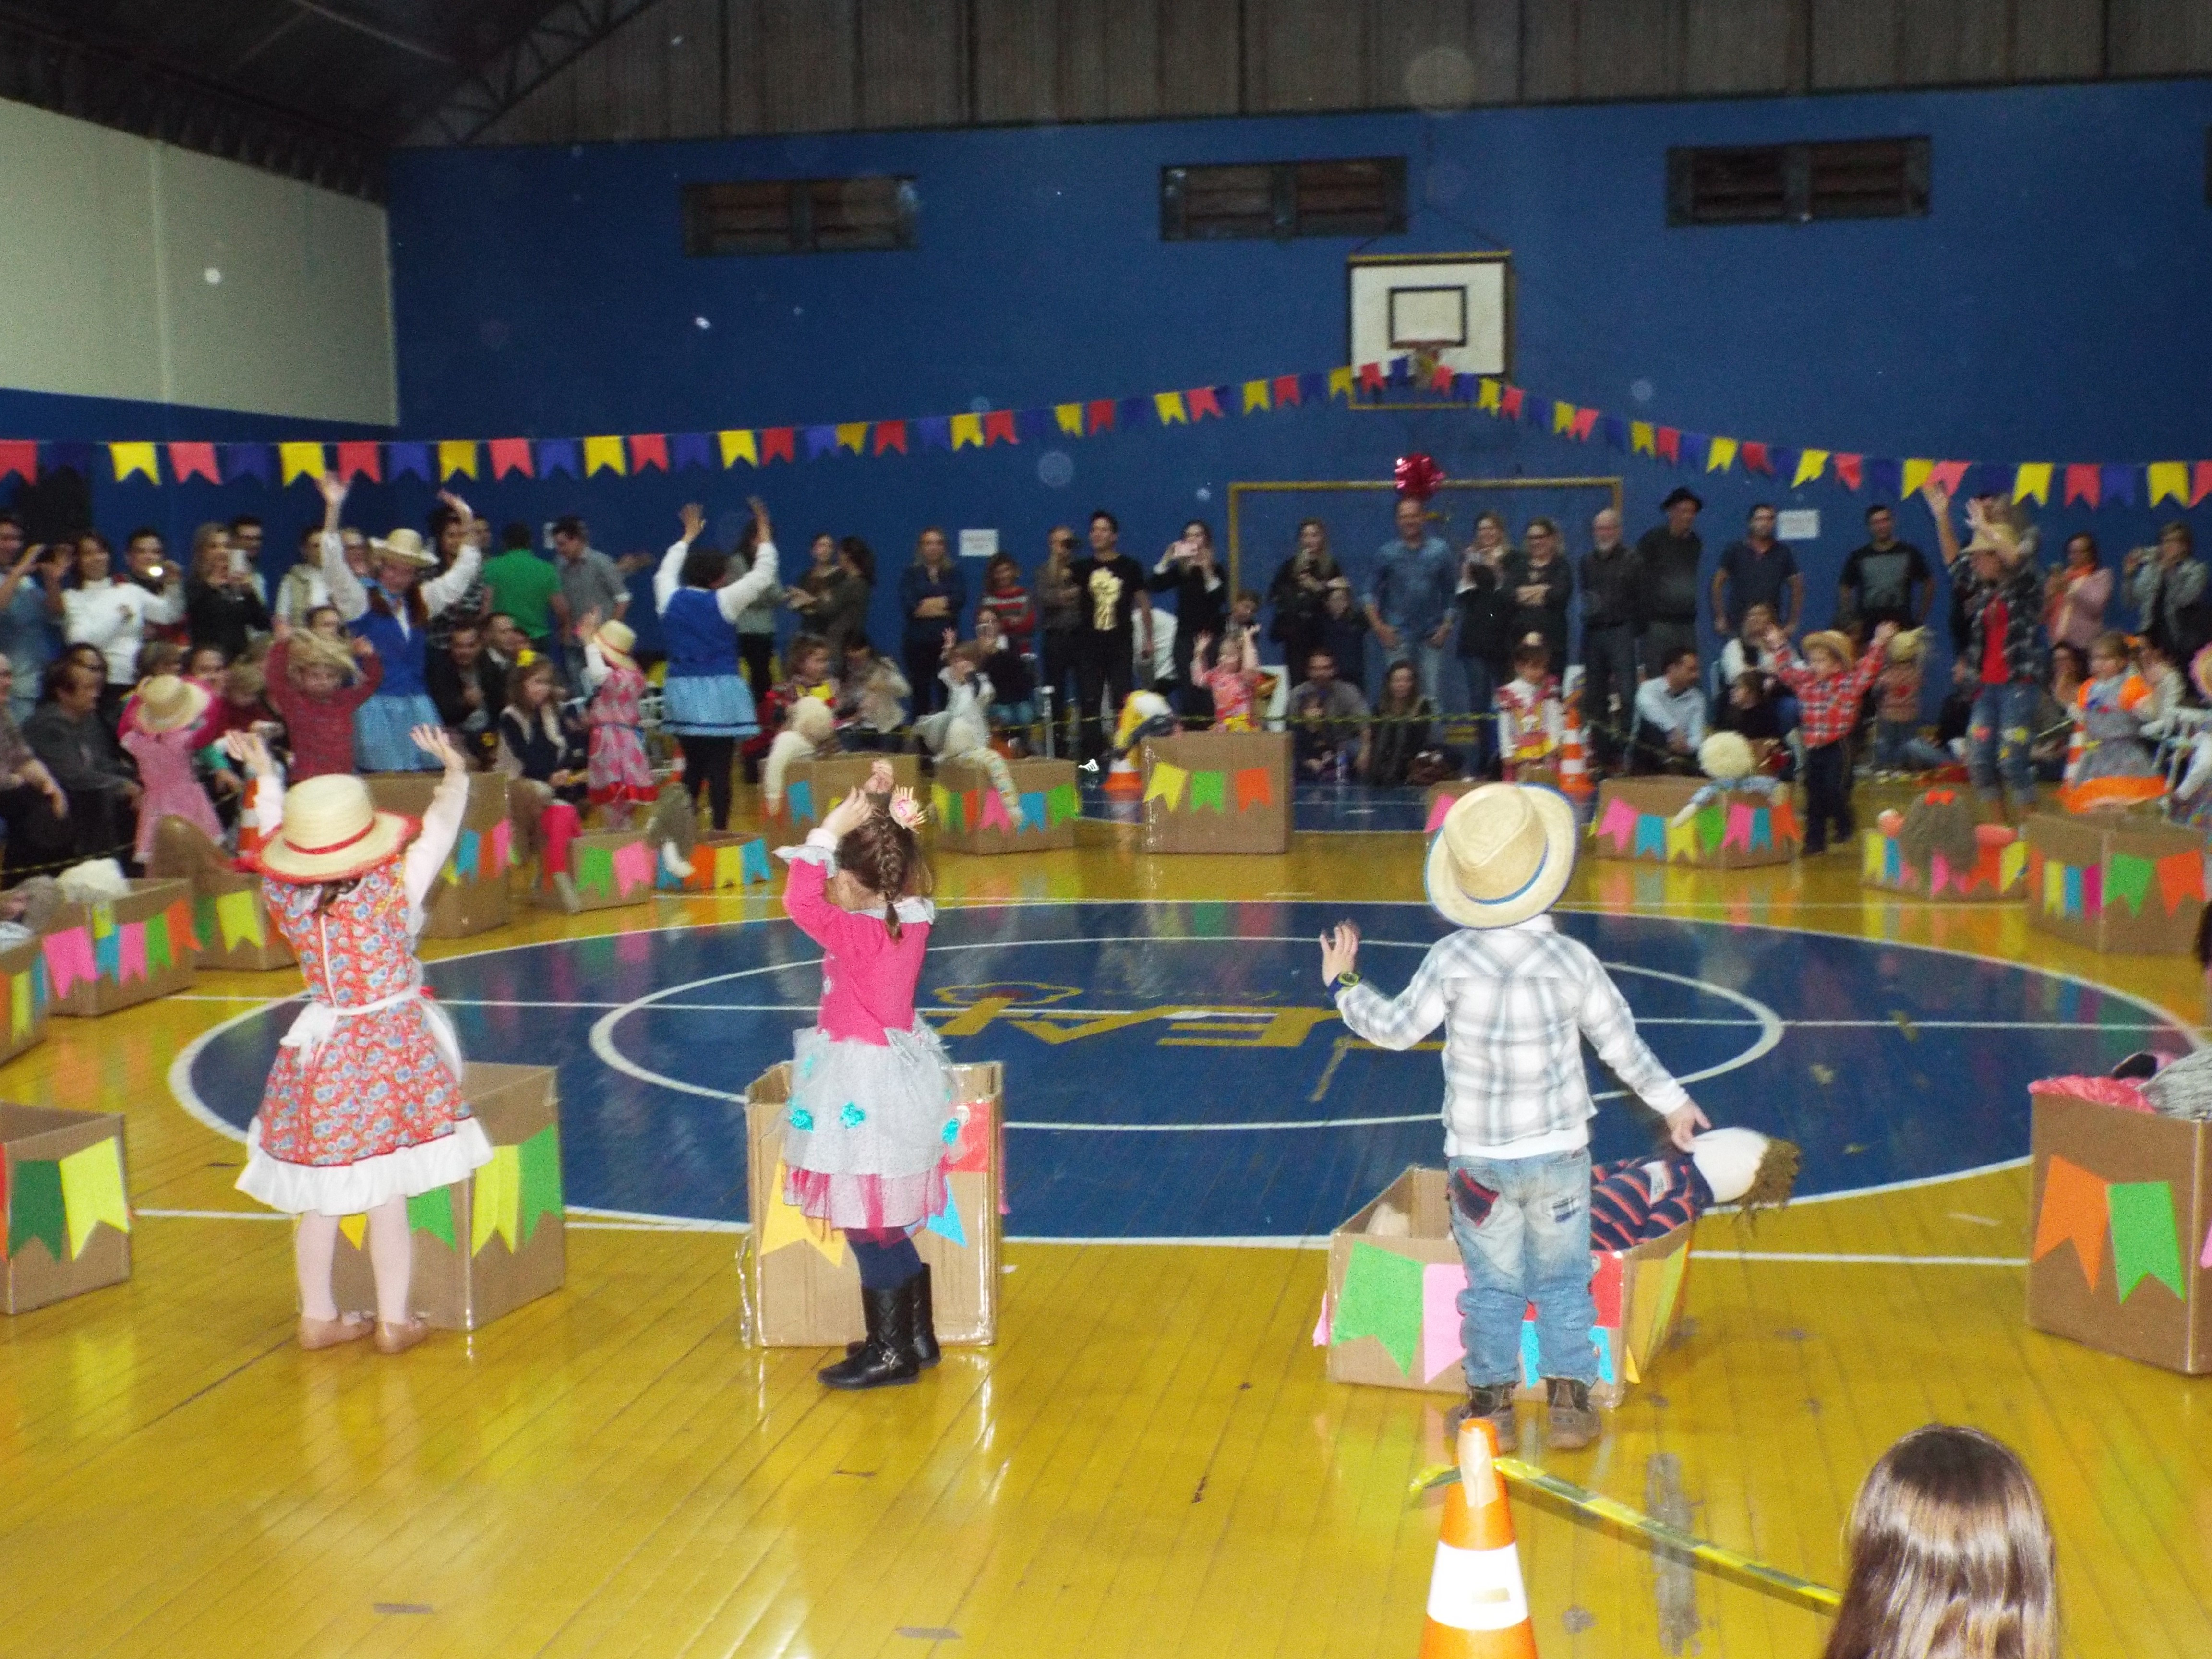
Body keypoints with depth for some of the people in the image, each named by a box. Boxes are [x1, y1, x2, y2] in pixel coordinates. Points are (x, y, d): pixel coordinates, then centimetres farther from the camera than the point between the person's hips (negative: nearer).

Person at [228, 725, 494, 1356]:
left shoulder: (284, 895, -7)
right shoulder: (394, 888, -17)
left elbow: (277, 834, 13)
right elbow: (440, 826, -4)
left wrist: (264, 775, 30)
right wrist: (455, 772, 13)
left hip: (319, 1049, 4)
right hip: (393, 1050, -4)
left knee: (320, 1197, 14)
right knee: (387, 1195, 4)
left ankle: (318, 1316, 25)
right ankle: (395, 1320, 13)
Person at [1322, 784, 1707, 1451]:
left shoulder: (1450, 959, -14)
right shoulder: (1573, 960, -11)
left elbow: (1397, 1028, -5)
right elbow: (1623, 1047, -2)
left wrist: (1343, 985, 11)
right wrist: (1673, 1103, 14)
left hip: (1477, 1155, 0)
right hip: (1557, 1151, 0)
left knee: (1491, 1285, 14)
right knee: (1562, 1282, 15)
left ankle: (1492, 1404, 20)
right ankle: (1570, 1405, 17)